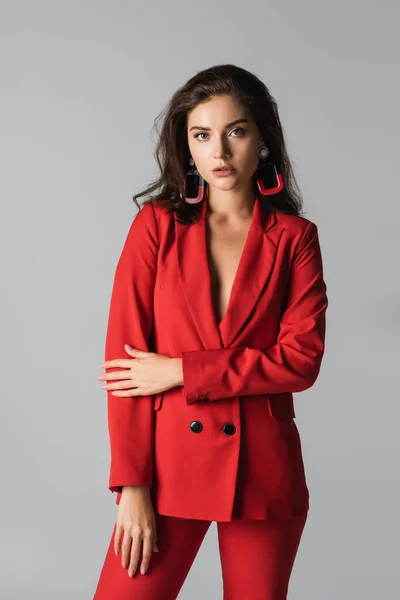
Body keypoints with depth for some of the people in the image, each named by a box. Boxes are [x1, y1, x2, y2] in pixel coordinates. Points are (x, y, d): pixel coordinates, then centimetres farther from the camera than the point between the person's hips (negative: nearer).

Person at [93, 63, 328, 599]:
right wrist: (132, 485, -10)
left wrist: (182, 371, -12)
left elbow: (302, 358, -6)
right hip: (170, 466, 0)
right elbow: (125, 358, -4)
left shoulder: (294, 237, 3)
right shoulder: (157, 225, 1)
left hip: (263, 470, 1)